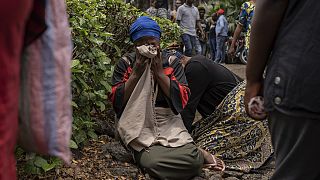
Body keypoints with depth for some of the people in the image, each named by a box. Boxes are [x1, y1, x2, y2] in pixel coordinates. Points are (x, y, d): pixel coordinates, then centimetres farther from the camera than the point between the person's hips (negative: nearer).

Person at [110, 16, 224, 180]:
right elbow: (117, 102, -4)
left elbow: (182, 100, -5)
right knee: (151, 162, -32)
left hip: (169, 123, 1)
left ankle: (195, 154, 7)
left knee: (191, 159, -28)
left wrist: (159, 72, -12)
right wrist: (136, 73, -12)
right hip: (139, 126, 0)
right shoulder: (125, 64, 4)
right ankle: (198, 154, -8)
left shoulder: (172, 63, 5)